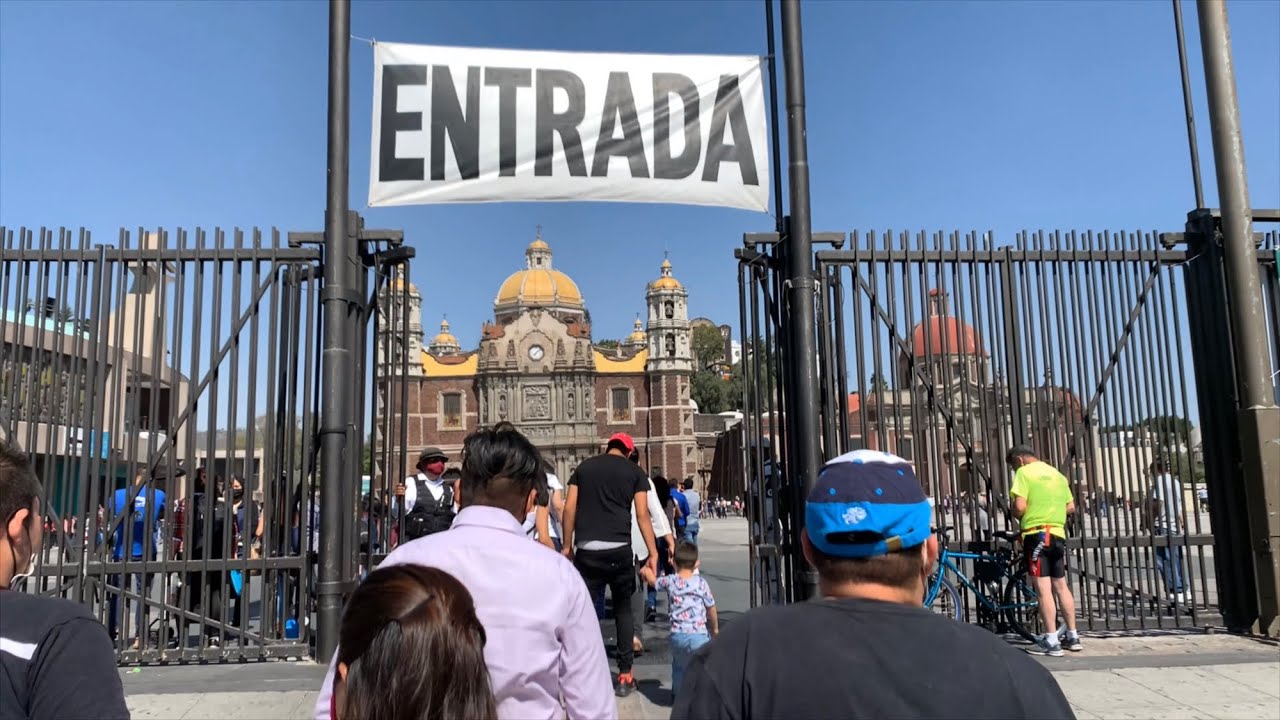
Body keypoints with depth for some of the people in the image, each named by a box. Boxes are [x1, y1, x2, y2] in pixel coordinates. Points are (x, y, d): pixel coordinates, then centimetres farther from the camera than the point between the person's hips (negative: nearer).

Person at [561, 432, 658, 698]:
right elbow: (642, 514, 0)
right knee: (623, 609, 12)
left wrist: (567, 545, 12)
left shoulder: (584, 467, 12)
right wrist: (653, 552, 3)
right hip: (619, 548, -1)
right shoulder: (634, 471, 7)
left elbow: (569, 508, 7)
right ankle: (625, 676, 14)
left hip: (587, 549, 1)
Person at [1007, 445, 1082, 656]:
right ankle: (1073, 636, 20)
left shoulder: (1024, 472, -6)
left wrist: (1017, 516, 6)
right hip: (1058, 534, 7)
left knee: (1043, 589, -6)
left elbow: (1020, 506, -14)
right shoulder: (1057, 474, 16)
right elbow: (1071, 507, 17)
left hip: (1036, 534, -7)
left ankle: (1051, 641, -6)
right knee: (1061, 586, 14)